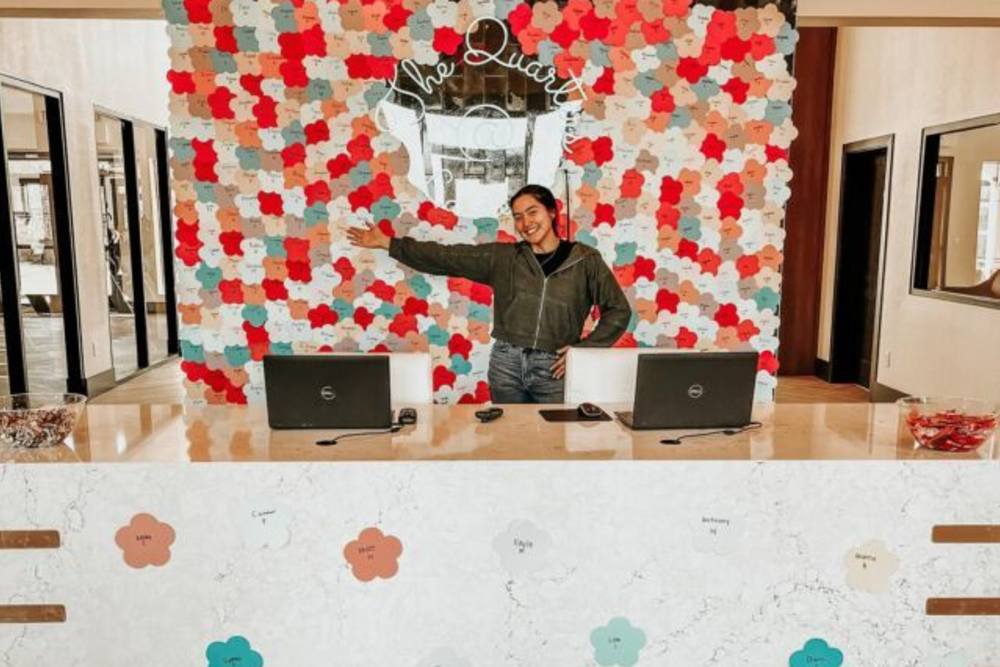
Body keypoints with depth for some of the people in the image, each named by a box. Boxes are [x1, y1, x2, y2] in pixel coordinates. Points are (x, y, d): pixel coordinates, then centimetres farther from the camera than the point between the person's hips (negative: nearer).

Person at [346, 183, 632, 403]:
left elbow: (619, 310, 4)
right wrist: (387, 243, 1)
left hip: (553, 369, -2)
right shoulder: (503, 257, 5)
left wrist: (584, 349, -5)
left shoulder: (586, 260, 1)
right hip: (506, 363, 2)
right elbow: (444, 256, 4)